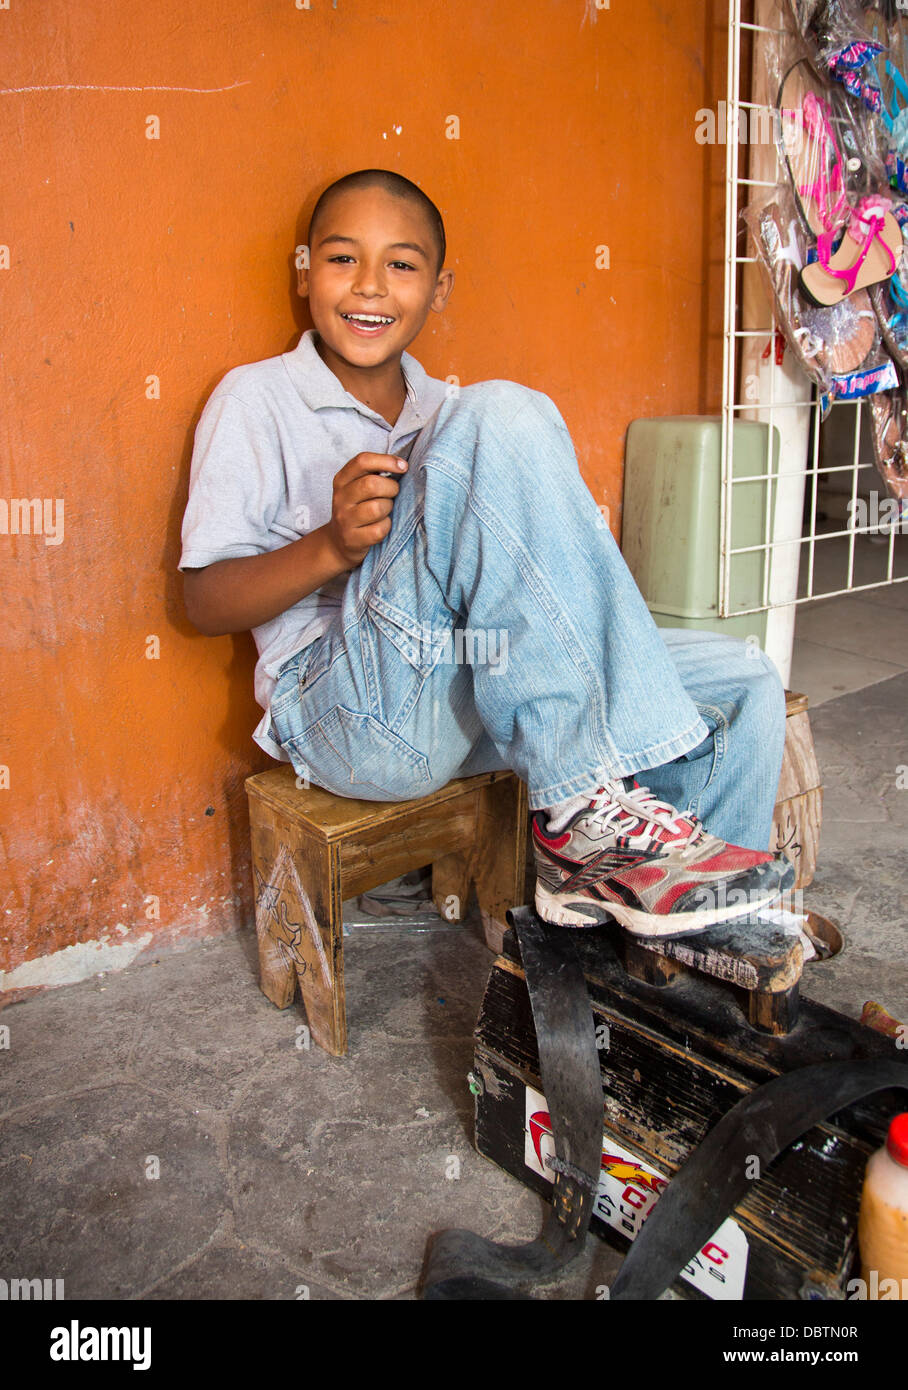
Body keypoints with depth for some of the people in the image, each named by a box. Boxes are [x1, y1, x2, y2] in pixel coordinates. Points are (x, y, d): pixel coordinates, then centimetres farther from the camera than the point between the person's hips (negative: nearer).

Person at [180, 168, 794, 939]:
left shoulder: (446, 411, 23)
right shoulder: (256, 398, 5)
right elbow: (206, 601, -3)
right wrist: (333, 545, -20)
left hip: (473, 697, 7)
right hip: (349, 707, -6)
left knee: (746, 680, -5)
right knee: (504, 419, -27)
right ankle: (589, 799, -27)